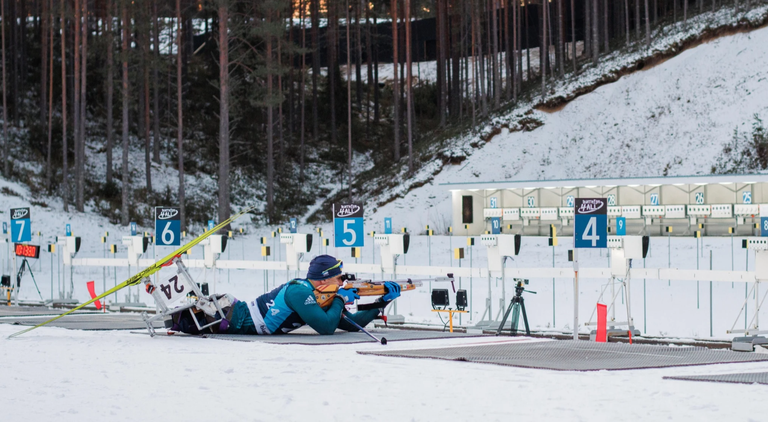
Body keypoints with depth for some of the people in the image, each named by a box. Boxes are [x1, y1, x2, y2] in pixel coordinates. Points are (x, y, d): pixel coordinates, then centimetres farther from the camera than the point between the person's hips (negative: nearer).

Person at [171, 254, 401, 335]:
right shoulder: (300, 291, -24)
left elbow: (352, 324, 6)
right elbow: (326, 327, -33)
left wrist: (382, 301, -1)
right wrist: (341, 300, -19)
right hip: (236, 319, -9)